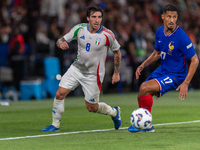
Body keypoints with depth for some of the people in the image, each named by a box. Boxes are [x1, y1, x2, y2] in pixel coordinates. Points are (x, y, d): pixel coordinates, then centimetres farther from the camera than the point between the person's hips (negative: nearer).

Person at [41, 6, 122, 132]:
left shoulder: (107, 35, -16)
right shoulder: (79, 29, -8)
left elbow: (117, 52, -1)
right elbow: (61, 40, 0)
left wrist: (116, 73, 0)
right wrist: (61, 43, -26)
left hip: (93, 74, -3)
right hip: (77, 68, 3)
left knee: (91, 107, 3)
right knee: (60, 94, -9)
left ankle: (114, 112, 33)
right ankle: (55, 125, 7)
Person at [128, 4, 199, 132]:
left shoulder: (181, 37, -23)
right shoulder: (160, 32, -1)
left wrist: (186, 83, -24)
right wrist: (143, 66, 0)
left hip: (175, 76, -7)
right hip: (162, 71, 7)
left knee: (144, 88, -23)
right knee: (141, 97, 6)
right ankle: (145, 126, 29)